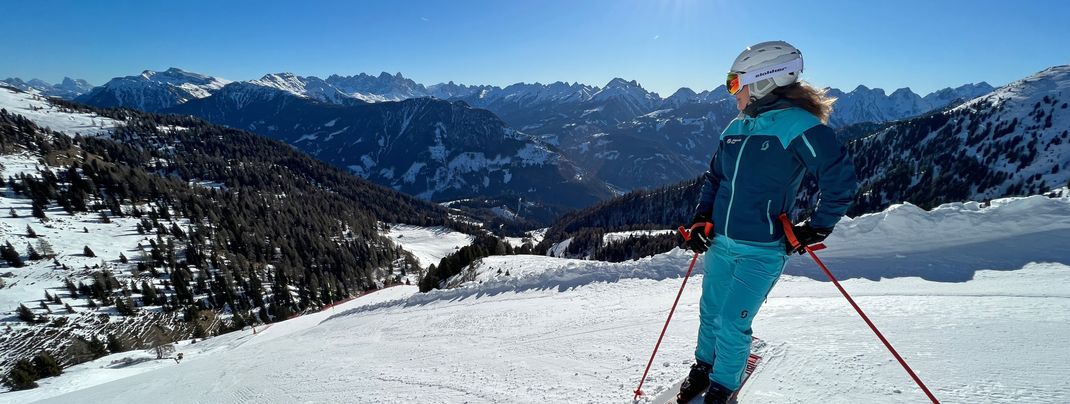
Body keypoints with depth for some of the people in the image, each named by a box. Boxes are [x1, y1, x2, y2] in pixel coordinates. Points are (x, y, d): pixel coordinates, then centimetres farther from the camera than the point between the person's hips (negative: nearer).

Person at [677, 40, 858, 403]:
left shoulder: (798, 124, -13)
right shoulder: (736, 128, 8)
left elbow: (841, 180, -10)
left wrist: (816, 229, -7)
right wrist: (701, 219, 8)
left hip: (762, 250, -6)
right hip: (720, 241, 6)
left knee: (732, 324, 1)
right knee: (710, 312, 16)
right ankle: (704, 366, 40)